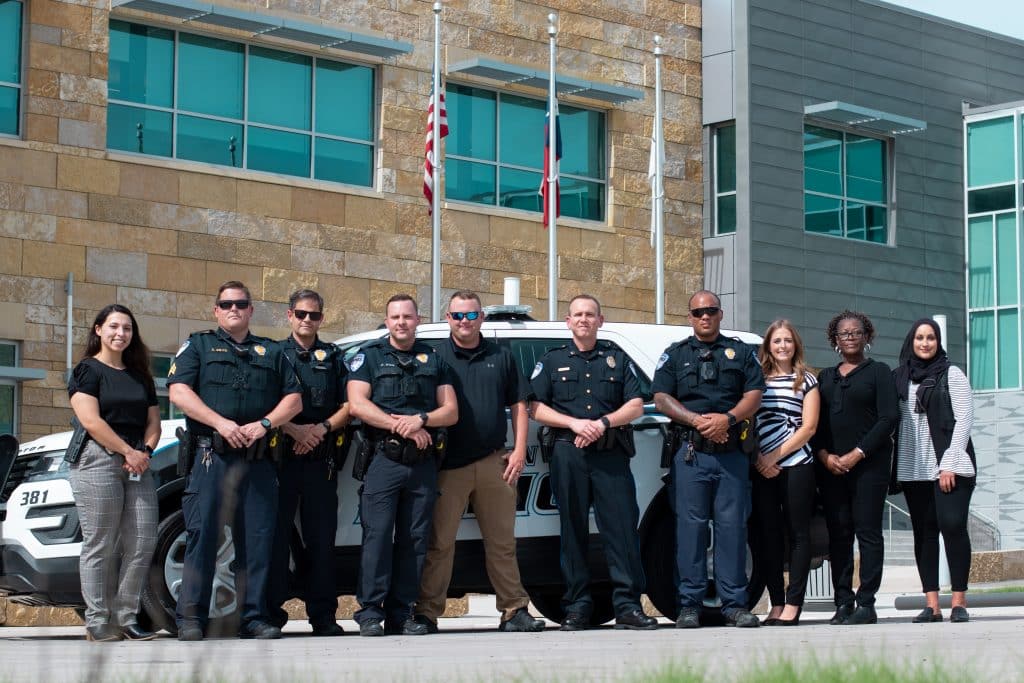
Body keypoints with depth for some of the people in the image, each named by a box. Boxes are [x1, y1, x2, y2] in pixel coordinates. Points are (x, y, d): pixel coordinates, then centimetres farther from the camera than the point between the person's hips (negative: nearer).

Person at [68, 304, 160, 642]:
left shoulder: (140, 376, 22)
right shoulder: (87, 370, 3)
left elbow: (153, 422, 17)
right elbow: (91, 420, -9)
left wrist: (144, 452, -3)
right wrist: (128, 452, -13)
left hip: (138, 463, 6)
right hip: (98, 461, -6)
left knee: (143, 542, -3)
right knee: (101, 545, -7)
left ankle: (126, 617, 3)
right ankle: (97, 622, -5)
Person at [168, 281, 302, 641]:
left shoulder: (271, 353, 21)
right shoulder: (198, 346, 12)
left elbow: (294, 398, 14)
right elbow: (179, 391, -2)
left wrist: (264, 423, -5)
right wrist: (221, 423, -14)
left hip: (258, 459, 3)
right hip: (212, 454, -3)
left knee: (258, 538, 1)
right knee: (202, 534, -8)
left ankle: (254, 617, 5)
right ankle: (190, 618, -6)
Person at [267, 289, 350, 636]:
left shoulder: (333, 357, 15)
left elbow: (348, 406, 9)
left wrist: (322, 428, -9)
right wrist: (294, 430, -13)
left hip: (322, 458, 2)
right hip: (280, 454, -2)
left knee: (321, 536, 2)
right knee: (276, 533, -4)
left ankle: (323, 614, 6)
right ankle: (271, 610, 0)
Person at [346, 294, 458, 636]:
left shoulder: (434, 360, 17)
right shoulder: (369, 356, 9)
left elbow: (451, 412, 11)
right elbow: (358, 404, -4)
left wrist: (421, 420, -9)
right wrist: (400, 426, -11)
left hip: (423, 463, 3)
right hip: (383, 460, -3)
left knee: (414, 540, 2)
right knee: (377, 536, -9)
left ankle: (402, 613, 6)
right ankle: (370, 613, -7)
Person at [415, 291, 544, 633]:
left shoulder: (500, 357, 14)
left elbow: (519, 405, 14)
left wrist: (519, 450, 4)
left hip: (494, 462, 3)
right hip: (448, 464, -3)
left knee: (502, 541, 7)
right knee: (439, 542, -4)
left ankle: (514, 610, 12)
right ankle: (426, 613, -2)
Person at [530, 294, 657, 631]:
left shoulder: (617, 359, 15)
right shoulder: (552, 361, 13)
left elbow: (636, 406, 9)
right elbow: (536, 408, 5)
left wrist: (603, 422, -8)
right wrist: (575, 423, -9)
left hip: (611, 453, 0)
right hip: (568, 454, 0)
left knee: (622, 526, -7)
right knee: (573, 530, 0)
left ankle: (628, 606, -6)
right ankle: (577, 607, 4)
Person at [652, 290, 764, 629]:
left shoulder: (741, 352, 15)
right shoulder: (675, 354, 14)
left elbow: (754, 394, 6)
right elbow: (661, 398, 4)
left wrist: (728, 419, -12)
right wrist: (697, 420, -11)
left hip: (732, 452, 1)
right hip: (690, 452, -1)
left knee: (733, 525, -1)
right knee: (690, 526, -3)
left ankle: (735, 603, 3)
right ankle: (690, 604, 1)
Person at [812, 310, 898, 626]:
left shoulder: (878, 371, 5)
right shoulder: (825, 377, 18)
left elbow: (888, 418, -5)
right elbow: (814, 421, 13)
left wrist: (857, 454, -12)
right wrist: (824, 455, -5)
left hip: (869, 463, -4)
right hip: (830, 465, 4)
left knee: (868, 531, -6)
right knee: (838, 534, 1)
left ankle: (866, 604, -7)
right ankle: (843, 603, 2)